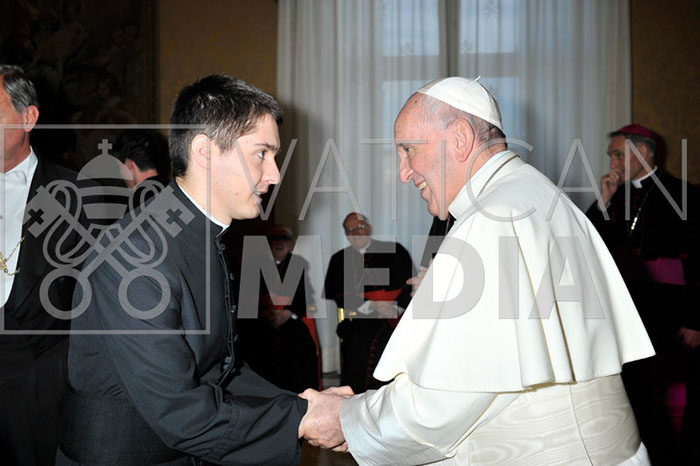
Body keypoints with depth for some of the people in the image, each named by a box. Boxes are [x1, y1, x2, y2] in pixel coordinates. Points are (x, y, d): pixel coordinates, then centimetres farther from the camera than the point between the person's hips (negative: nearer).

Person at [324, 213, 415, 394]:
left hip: (399, 314, 0)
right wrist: (372, 305, -8)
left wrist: (396, 308, -11)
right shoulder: (339, 259, 15)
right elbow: (337, 296, 4)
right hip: (359, 320, 1)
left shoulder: (395, 251, 13)